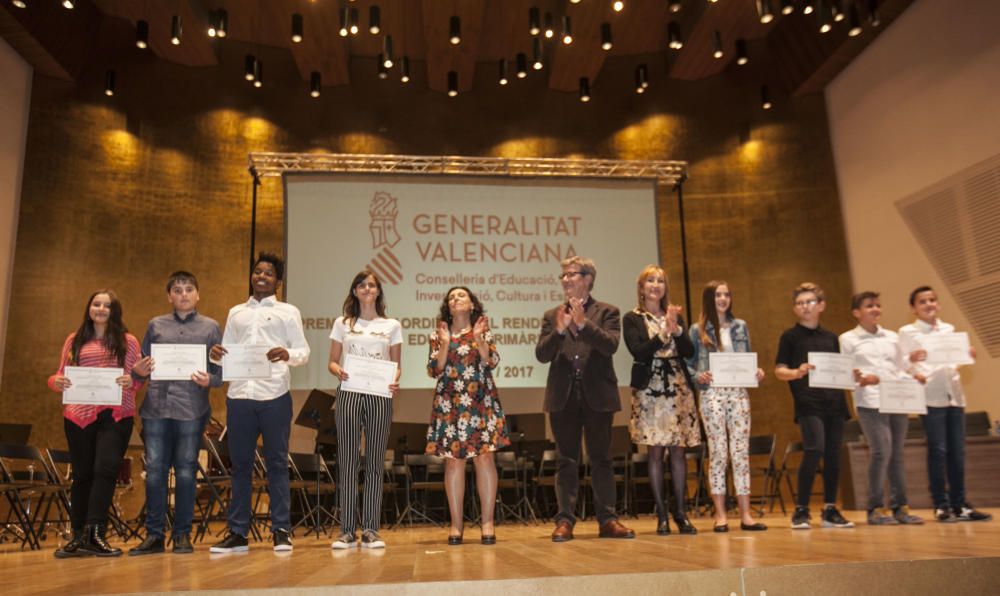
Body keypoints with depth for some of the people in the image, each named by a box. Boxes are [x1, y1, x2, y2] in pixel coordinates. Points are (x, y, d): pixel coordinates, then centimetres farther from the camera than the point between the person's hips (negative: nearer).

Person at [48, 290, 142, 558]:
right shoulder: (74, 340, 13)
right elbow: (62, 375, 12)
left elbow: (138, 376, 4)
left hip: (116, 415, -2)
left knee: (105, 468, -13)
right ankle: (79, 536, 17)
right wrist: (56, 381, -10)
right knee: (82, 473, 8)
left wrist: (131, 381, -19)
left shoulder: (128, 341, 8)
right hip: (79, 415, 2)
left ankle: (94, 533, -8)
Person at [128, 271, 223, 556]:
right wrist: (139, 370, -8)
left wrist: (208, 380, -16)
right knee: (155, 471, 3)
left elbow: (221, 373, 4)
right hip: (156, 407, 2)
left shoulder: (210, 327, 8)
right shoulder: (155, 325, 14)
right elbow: (141, 368, 15)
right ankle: (154, 534, 13)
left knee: (185, 471, 3)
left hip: (191, 409, -2)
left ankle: (182, 535, 14)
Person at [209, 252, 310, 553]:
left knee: (277, 463, 2)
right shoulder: (235, 313, 19)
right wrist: (216, 355, -6)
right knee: (240, 464, 7)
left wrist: (287, 354, -19)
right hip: (239, 395, 3)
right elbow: (226, 354, 17)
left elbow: (303, 352, 2)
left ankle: (281, 530, 8)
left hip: (274, 395, -3)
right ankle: (237, 532, 15)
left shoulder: (287, 312, 9)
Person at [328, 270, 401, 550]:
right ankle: (347, 530, 6)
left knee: (374, 463, 3)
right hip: (349, 394, 0)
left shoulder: (392, 325, 11)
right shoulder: (342, 323, 11)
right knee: (347, 462, -1)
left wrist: (395, 381, -11)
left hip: (379, 396, 0)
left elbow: (396, 365, 11)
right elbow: (332, 361, 11)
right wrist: (338, 371, -12)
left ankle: (371, 530, 9)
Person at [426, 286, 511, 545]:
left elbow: (492, 362, -3)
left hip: (481, 403, 0)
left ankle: (487, 523, -1)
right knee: (453, 461, -1)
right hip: (450, 405, 1)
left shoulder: (484, 333, 11)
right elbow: (434, 370, 2)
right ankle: (456, 525, 6)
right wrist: (445, 343, -8)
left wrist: (479, 338, -12)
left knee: (484, 457, -6)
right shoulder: (438, 336, 11)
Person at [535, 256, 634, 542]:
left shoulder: (607, 312, 6)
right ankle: (565, 520, 9)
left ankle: (608, 520, 12)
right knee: (567, 461, 5)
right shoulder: (552, 315, 11)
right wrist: (559, 330, -16)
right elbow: (542, 354, 0)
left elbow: (610, 345, -11)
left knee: (601, 460, 6)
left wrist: (583, 323, -20)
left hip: (598, 396, -1)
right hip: (563, 397, 1)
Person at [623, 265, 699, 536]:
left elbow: (689, 351, 5)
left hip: (678, 387, 3)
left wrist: (676, 329, -10)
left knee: (678, 450, 3)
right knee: (655, 451, -1)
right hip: (649, 389, -3)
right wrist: (664, 333, -17)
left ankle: (680, 513, 10)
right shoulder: (632, 319, 3)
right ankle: (661, 515, 5)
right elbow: (639, 352, -10)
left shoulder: (675, 316, 15)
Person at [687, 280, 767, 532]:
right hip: (712, 394, -2)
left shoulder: (740, 326, 14)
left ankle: (745, 514, 6)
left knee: (741, 451, 1)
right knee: (718, 452, -2)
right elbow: (689, 364, 4)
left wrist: (757, 373, -3)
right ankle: (720, 515, 5)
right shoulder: (697, 330, 5)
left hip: (739, 393, 3)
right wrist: (698, 376, -15)